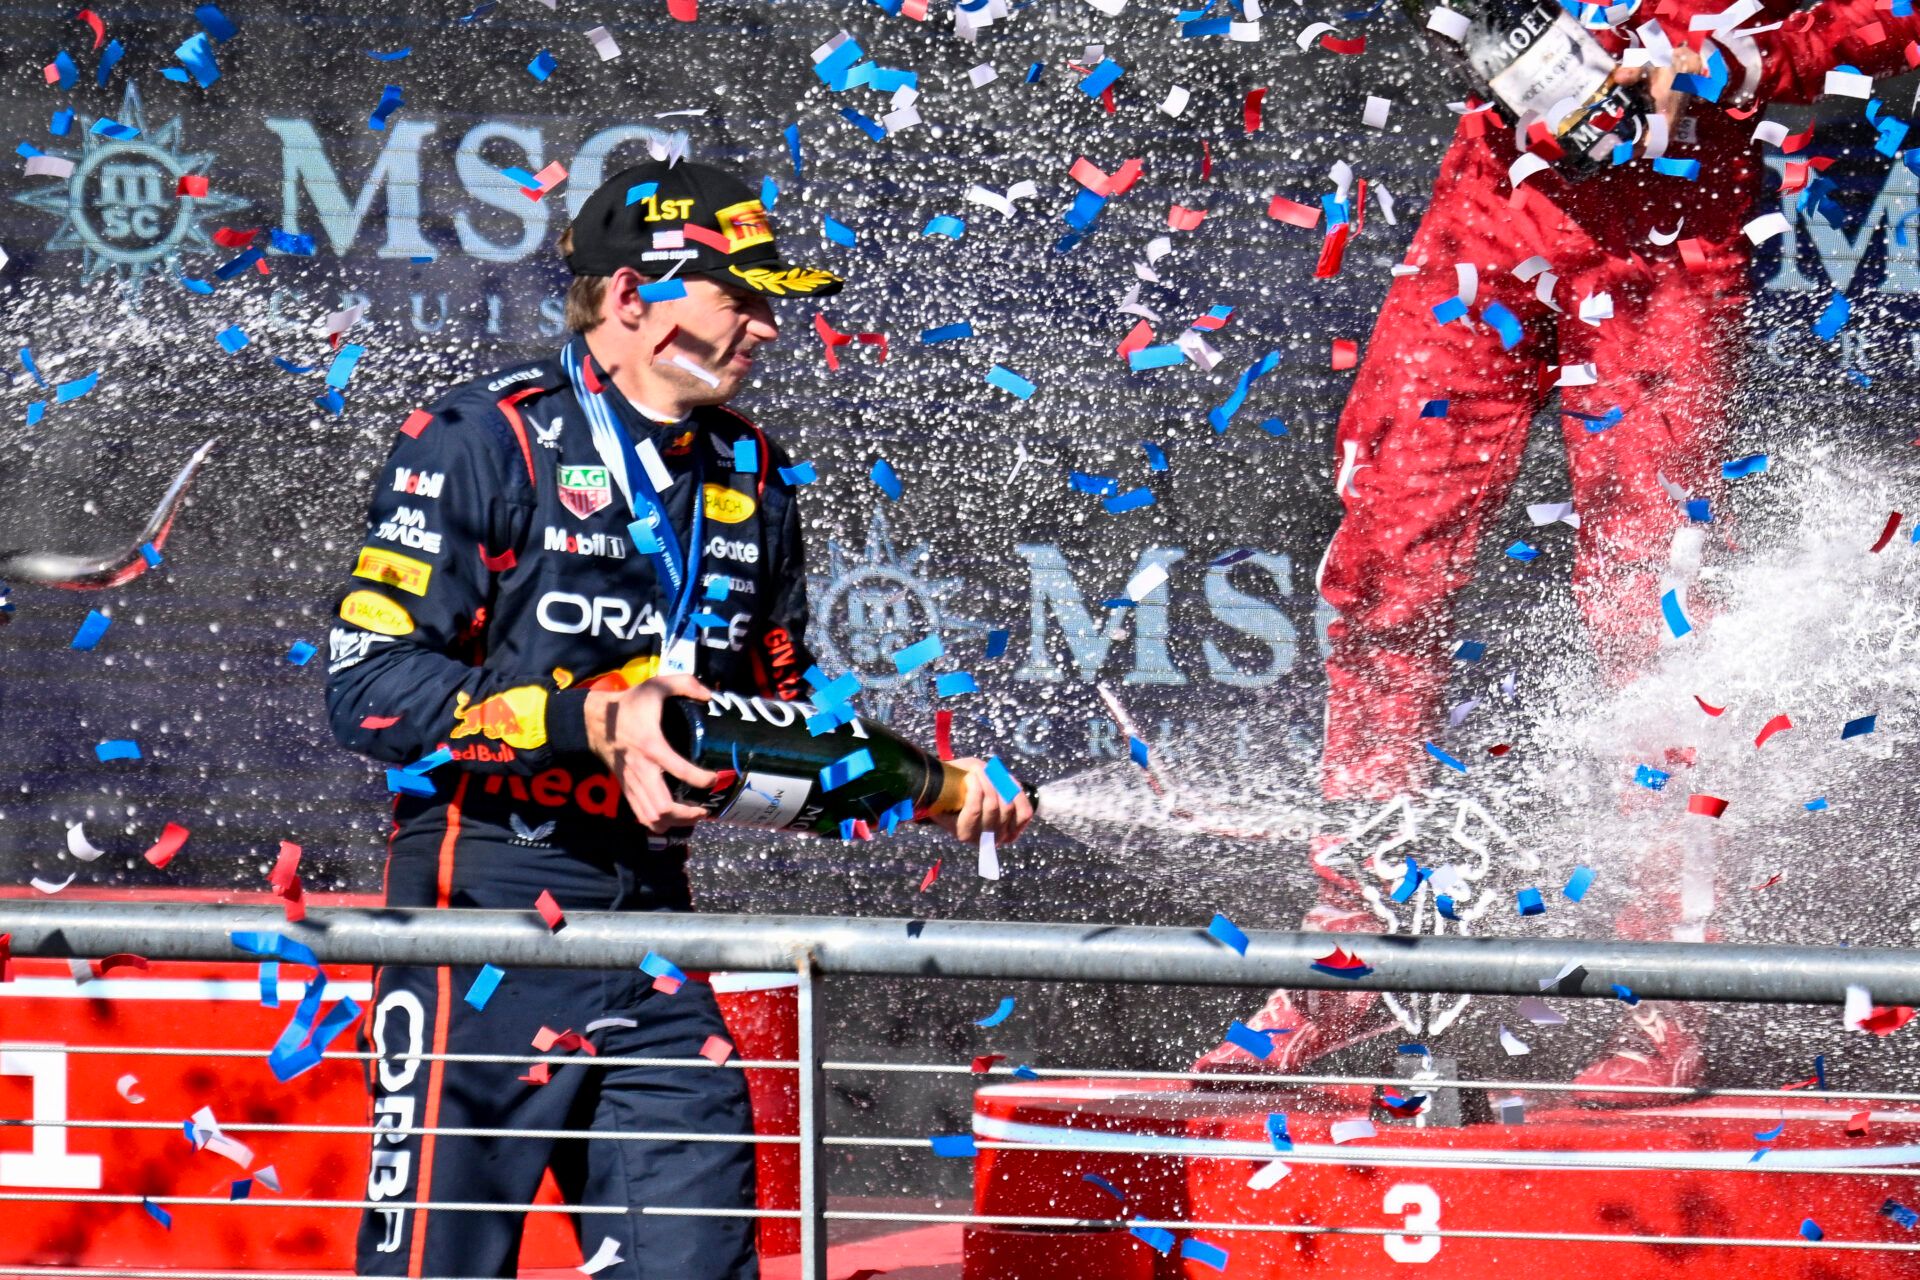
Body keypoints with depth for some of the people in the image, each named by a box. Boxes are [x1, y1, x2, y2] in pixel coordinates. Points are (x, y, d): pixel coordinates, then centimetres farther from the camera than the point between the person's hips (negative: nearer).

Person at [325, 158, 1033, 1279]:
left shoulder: (752, 481, 16)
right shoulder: (485, 440, -7)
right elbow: (372, 685, -14)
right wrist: (593, 722, -22)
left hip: (652, 913, 6)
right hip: (486, 903, -6)